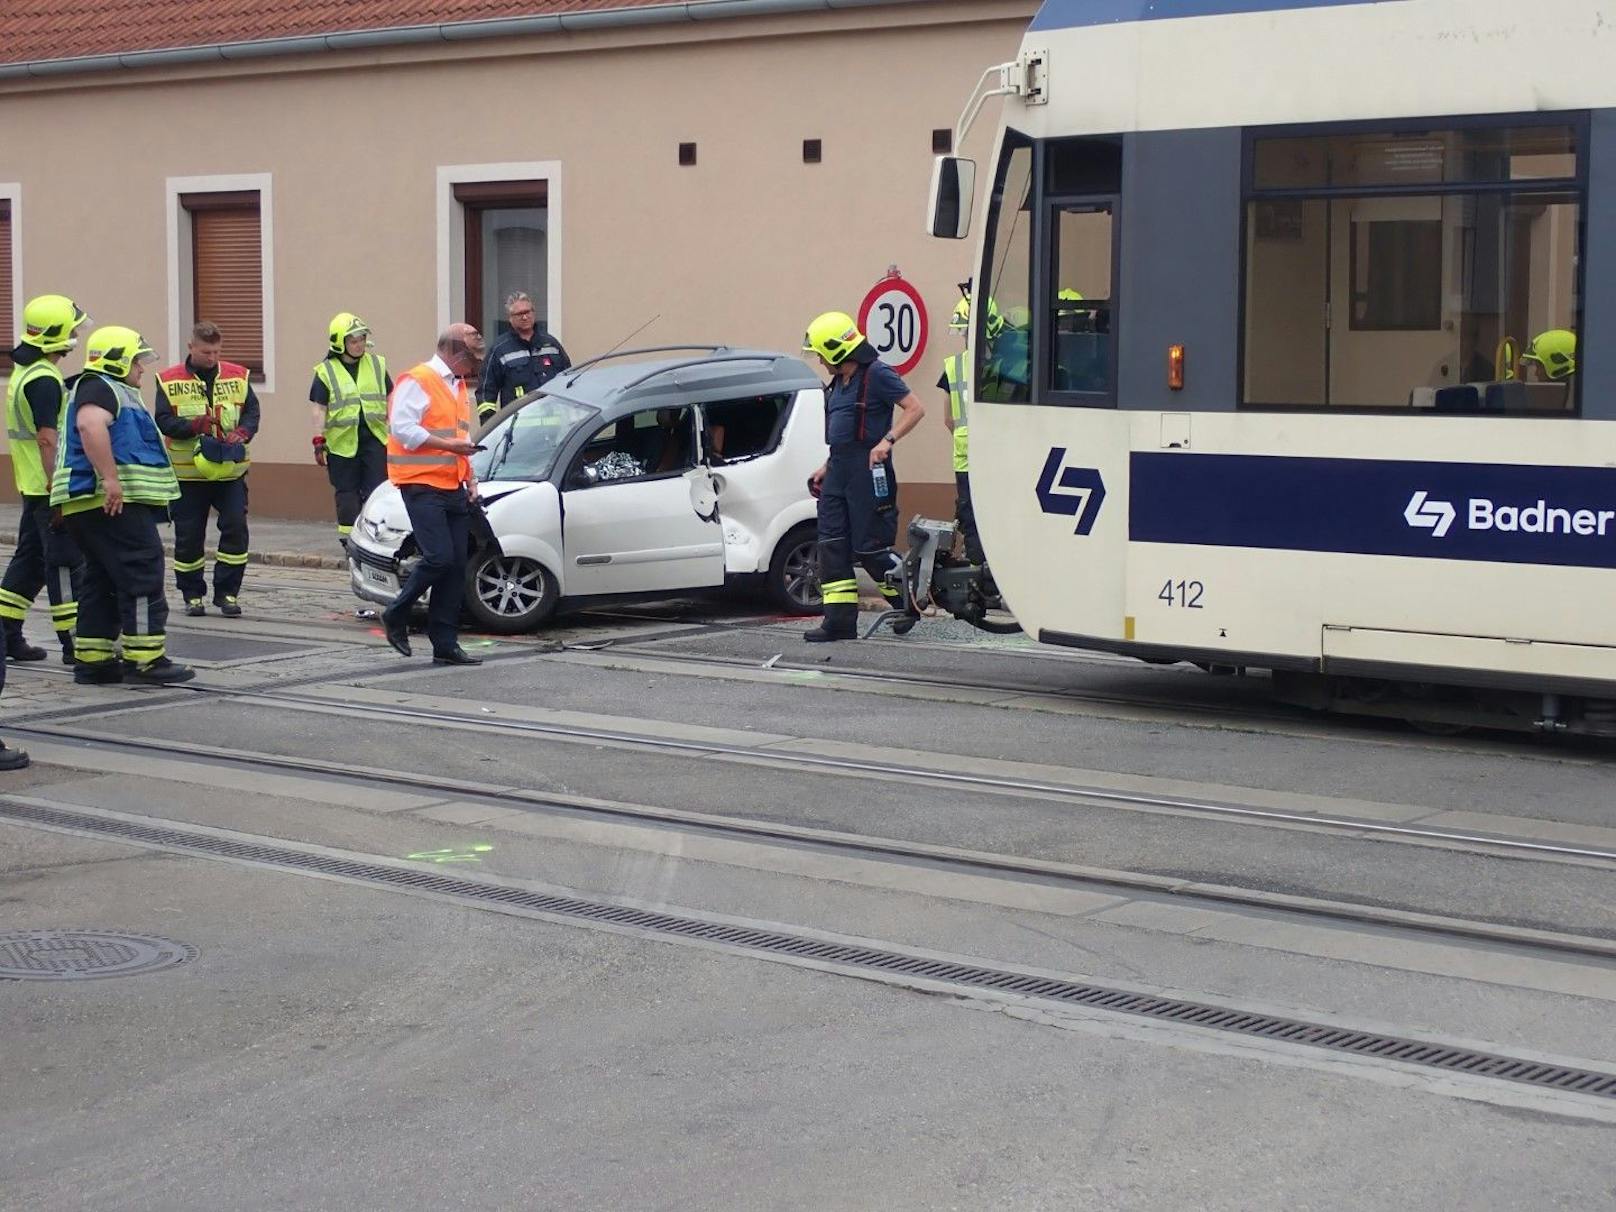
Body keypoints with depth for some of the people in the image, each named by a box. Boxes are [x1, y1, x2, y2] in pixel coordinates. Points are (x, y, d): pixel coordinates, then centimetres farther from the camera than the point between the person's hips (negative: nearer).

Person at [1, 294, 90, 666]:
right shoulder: (44, 380, -18)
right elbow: (47, 440, -23)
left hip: (33, 486, 10)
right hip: (50, 487, -10)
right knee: (65, 562, -6)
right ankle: (74, 644, -3)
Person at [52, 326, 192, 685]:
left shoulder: (112, 390, 26)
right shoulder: (98, 387, -8)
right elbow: (91, 426, -28)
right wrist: (111, 479, -31)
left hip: (96, 506, 11)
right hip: (112, 504, -11)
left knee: (102, 582, 12)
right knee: (143, 578, -10)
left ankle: (93, 660, 14)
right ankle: (145, 660, -10)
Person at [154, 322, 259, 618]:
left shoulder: (237, 376, 7)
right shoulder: (169, 381, 0)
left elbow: (252, 411, 5)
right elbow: (164, 421, -7)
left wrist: (242, 433, -16)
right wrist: (195, 425, -23)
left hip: (230, 471, 2)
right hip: (188, 474, -1)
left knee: (236, 528, -5)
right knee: (188, 537, 3)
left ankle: (227, 593, 5)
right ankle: (192, 594, 17)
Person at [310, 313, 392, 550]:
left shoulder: (377, 364, 9)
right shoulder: (326, 372, -1)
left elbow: (389, 398, 15)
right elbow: (319, 409, -2)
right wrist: (319, 441, -7)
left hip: (374, 437, 2)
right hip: (342, 441, -2)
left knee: (377, 490, -1)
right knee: (347, 491, 5)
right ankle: (348, 536, 12)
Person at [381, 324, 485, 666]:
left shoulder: (459, 387, 22)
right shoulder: (417, 382, -6)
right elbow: (402, 427, -17)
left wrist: (470, 477, 18)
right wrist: (447, 445, -17)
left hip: (454, 489, 9)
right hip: (422, 486, -9)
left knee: (456, 567, 3)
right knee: (438, 558, -16)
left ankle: (445, 644, 6)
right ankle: (396, 616, 4)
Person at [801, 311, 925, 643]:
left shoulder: (877, 375, -9)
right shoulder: (838, 384, 18)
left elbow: (915, 408, -14)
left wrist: (888, 440, -24)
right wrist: (826, 468, 24)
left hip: (868, 472, -9)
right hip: (839, 473, 9)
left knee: (869, 546, -6)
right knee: (832, 545, 1)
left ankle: (910, 601, 14)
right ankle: (840, 622, 3)